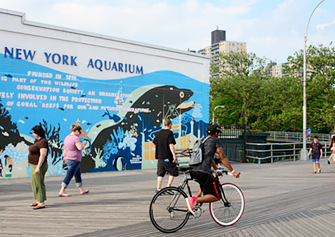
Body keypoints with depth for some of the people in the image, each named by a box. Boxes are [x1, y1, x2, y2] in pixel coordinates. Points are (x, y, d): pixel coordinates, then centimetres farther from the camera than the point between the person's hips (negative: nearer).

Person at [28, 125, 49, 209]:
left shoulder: (43, 142, -19)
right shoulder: (38, 141, 12)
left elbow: (43, 155, -26)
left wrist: (38, 167, -29)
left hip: (39, 166, -11)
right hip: (35, 165, 11)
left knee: (39, 183, -5)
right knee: (35, 183, 16)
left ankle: (42, 203, 1)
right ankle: (38, 201, 25)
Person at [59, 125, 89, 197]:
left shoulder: (67, 138, 13)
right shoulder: (75, 138, -16)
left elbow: (65, 149, 20)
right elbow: (80, 148, -25)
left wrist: (64, 158, 29)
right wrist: (84, 144, -6)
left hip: (68, 159, 10)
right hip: (74, 160, -10)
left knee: (78, 174, 17)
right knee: (69, 176, -7)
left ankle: (82, 190, 24)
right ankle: (61, 192, -6)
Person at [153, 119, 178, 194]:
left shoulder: (159, 133, 10)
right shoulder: (169, 133, -10)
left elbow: (155, 143, 18)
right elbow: (171, 145, -18)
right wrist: (174, 155, -19)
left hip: (160, 156, 6)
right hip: (168, 157, -6)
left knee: (160, 174, 10)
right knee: (173, 172, 5)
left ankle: (158, 189, 10)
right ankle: (168, 187, -2)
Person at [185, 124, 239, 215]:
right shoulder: (215, 140, 5)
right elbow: (223, 158, 4)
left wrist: (216, 169, 48)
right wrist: (233, 172, 9)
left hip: (193, 170, 8)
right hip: (203, 172, -8)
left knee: (205, 185, 38)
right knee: (216, 196, 1)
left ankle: (195, 199, 15)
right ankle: (193, 200, -17)